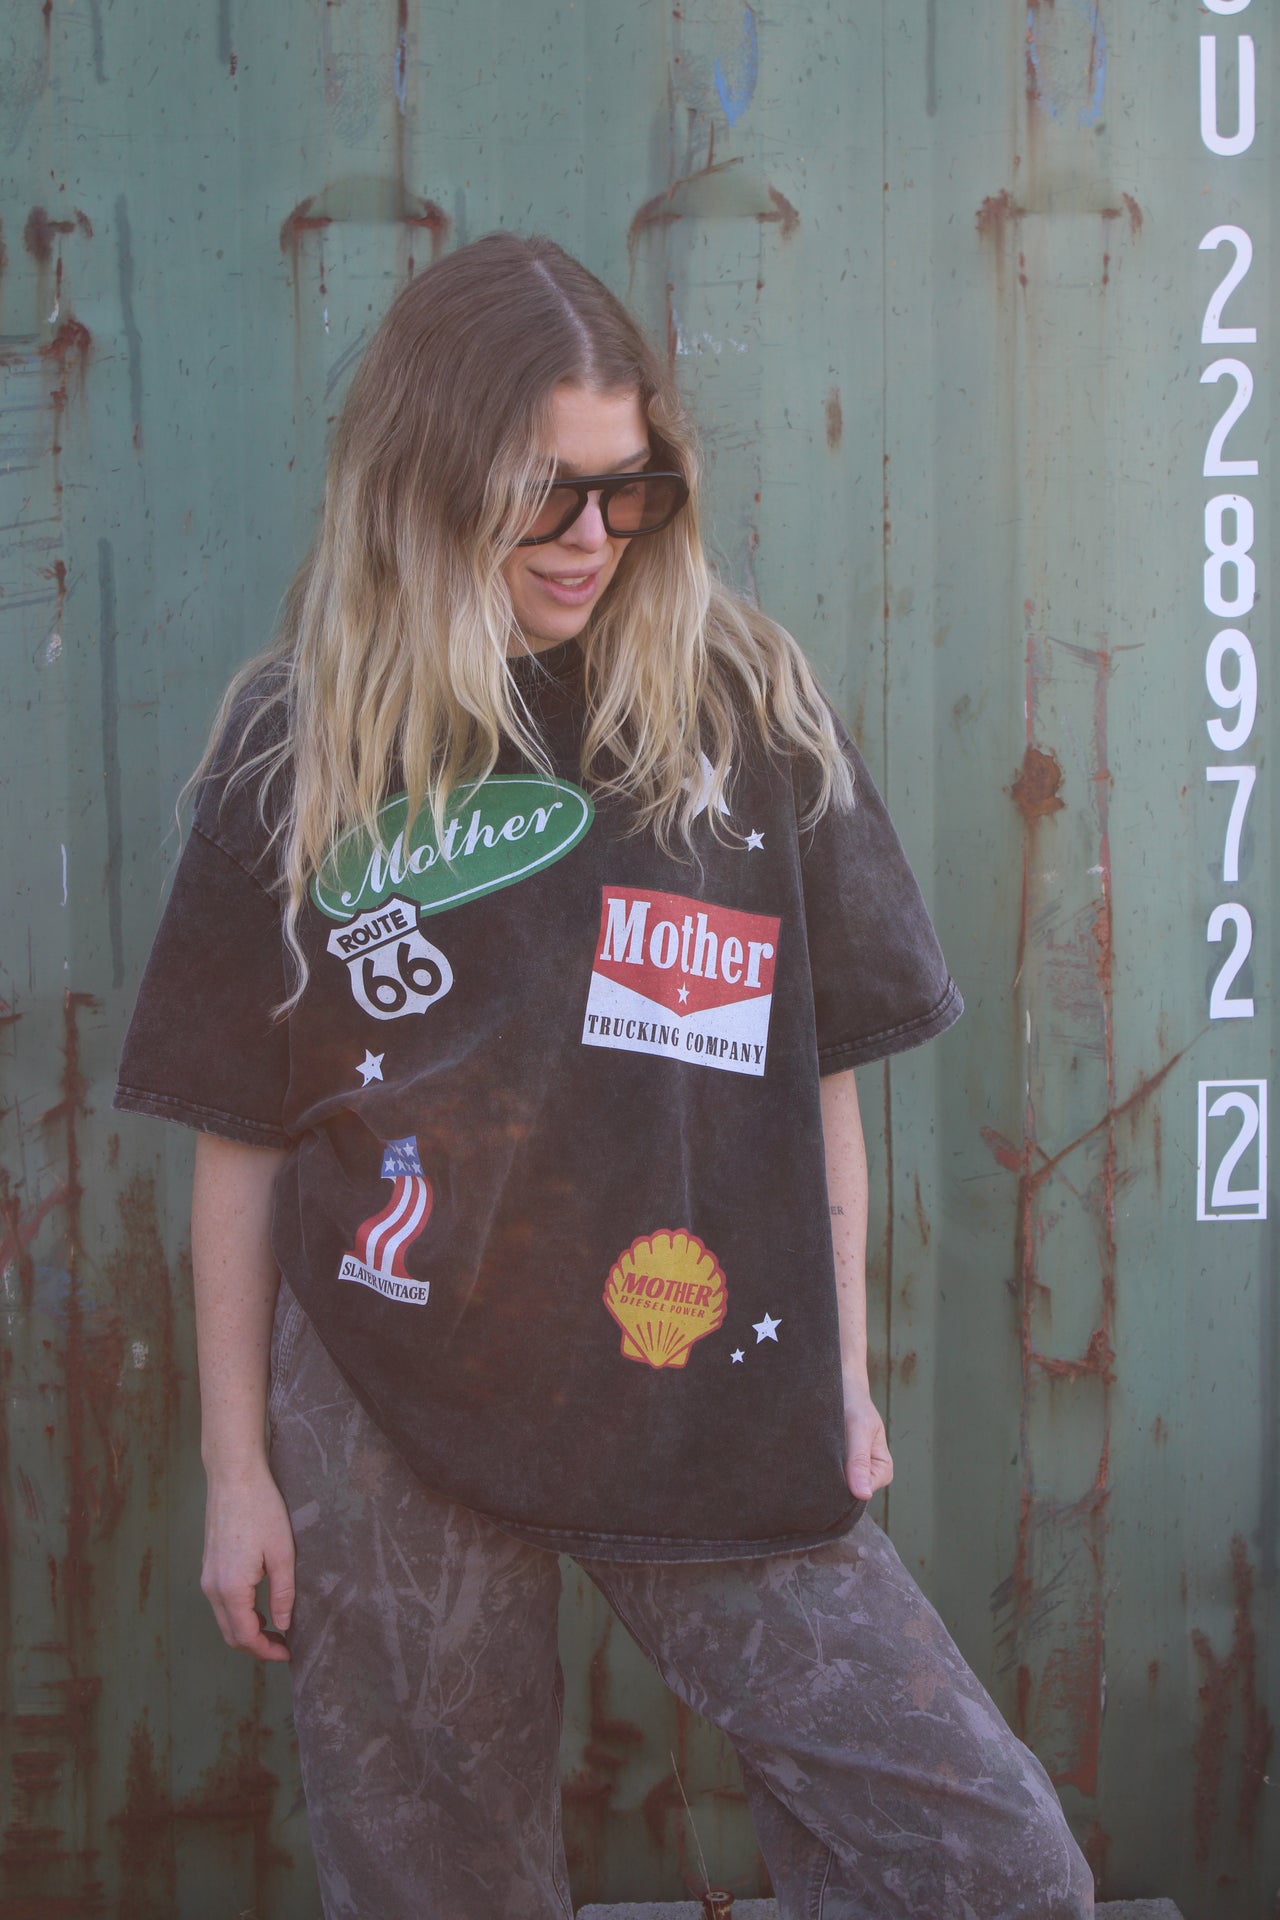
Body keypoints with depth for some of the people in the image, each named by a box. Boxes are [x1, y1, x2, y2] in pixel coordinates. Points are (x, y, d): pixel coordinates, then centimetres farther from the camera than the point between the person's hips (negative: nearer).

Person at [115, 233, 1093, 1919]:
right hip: (391, 1430, 0)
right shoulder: (299, 751, 0)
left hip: (715, 1407, 1)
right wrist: (237, 1469, 2)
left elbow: (816, 1067, 7)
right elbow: (239, 1138, 2)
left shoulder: (746, 707, 2)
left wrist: (841, 1373, 7)